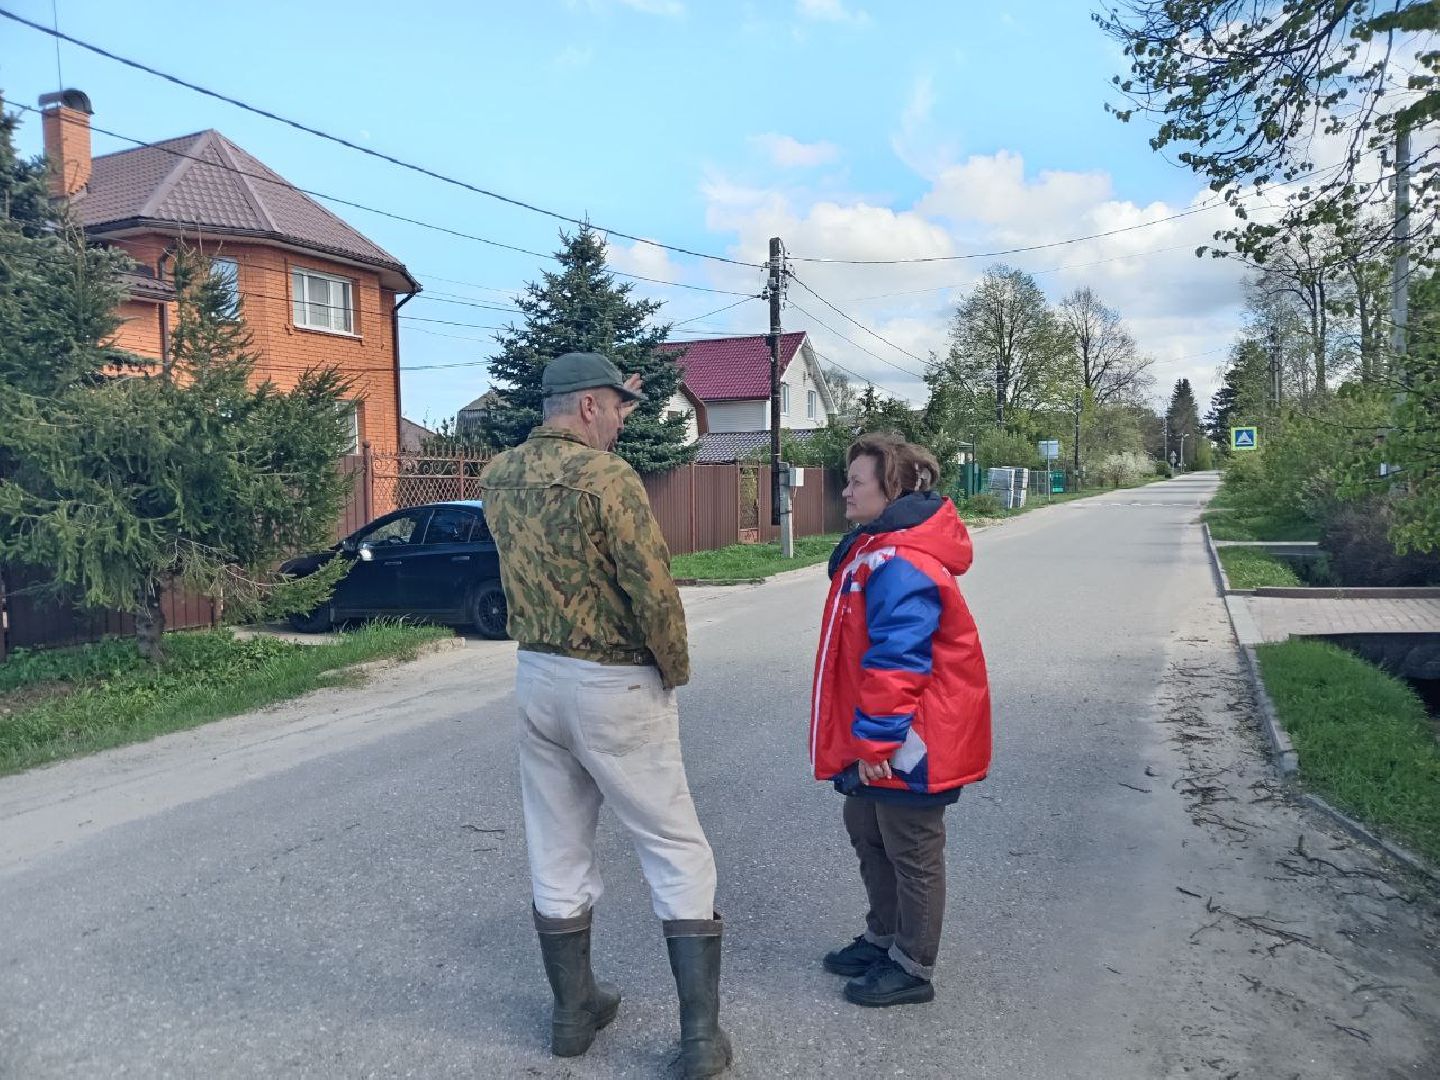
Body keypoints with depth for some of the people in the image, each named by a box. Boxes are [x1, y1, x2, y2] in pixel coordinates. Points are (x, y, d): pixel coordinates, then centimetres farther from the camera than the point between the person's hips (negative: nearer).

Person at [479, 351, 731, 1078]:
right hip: (614, 685, -6)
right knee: (677, 853, 6)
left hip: (536, 676, 7)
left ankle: (573, 1010, 31)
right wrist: (676, 669, -5)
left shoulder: (498, 476, 4)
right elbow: (653, 590, -20)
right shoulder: (607, 475, -17)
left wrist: (606, 421, 24)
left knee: (556, 854, 16)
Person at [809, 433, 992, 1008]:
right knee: (867, 834, 23)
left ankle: (912, 968, 26)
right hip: (875, 738, 11)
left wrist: (875, 741, -21)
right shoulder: (875, 549, 7)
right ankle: (883, 937, 42)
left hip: (908, 744, -11)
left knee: (911, 854, 8)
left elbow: (896, 663, -29)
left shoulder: (899, 567, -27)